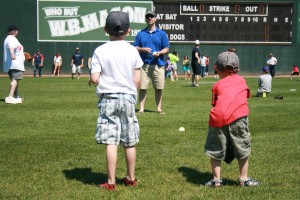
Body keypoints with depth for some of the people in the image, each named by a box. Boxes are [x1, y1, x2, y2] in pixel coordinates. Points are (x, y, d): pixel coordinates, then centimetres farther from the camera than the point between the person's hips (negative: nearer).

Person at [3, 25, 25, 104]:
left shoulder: (7, 39, 24)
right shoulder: (12, 38, -8)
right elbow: (11, 47, -30)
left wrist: (21, 53, 55)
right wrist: (12, 54, -50)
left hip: (9, 65, 11)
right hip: (15, 64, -11)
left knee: (15, 80, 21)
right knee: (15, 79, -18)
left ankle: (16, 97, 32)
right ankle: (10, 97, -31)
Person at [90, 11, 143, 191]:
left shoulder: (100, 51, -6)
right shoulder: (133, 51, 0)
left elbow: (95, 79, -13)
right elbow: (137, 80, 0)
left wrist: (93, 79, 10)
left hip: (109, 98, -2)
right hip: (128, 98, 2)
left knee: (111, 142, -1)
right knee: (130, 142, 12)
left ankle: (111, 182, 2)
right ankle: (131, 178, 24)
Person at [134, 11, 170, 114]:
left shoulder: (162, 33, 10)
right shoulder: (140, 34, 12)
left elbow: (167, 48, 7)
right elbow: (135, 47, 10)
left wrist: (159, 52, -12)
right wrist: (143, 49, -10)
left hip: (158, 64, 0)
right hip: (144, 64, 0)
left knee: (159, 88, 2)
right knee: (142, 87, -3)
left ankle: (159, 108, 12)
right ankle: (141, 108, 3)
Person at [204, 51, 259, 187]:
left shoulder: (217, 85, 23)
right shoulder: (242, 81, 28)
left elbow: (215, 104, 18)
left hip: (218, 118, 0)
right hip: (238, 117, 0)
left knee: (215, 149, 16)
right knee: (242, 148, 14)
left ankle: (216, 179, 17)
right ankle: (244, 179, 20)